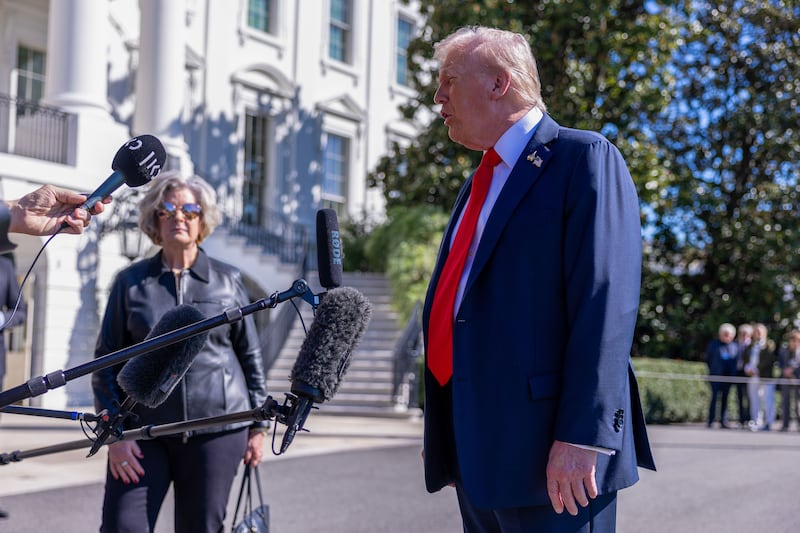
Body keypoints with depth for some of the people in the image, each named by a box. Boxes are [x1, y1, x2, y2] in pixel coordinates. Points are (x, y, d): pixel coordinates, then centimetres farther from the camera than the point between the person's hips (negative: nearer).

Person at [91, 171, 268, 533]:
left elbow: (251, 355, 11)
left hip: (216, 430, 0)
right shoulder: (131, 282, 6)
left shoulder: (228, 280, 7)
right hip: (144, 430, 0)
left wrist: (257, 425, 9)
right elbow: (106, 360, 6)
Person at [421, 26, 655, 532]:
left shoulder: (584, 158, -6)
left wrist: (581, 436, -23)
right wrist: (442, 433, 19)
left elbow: (607, 302, -16)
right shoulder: (481, 183, 20)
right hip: (478, 453, 8)